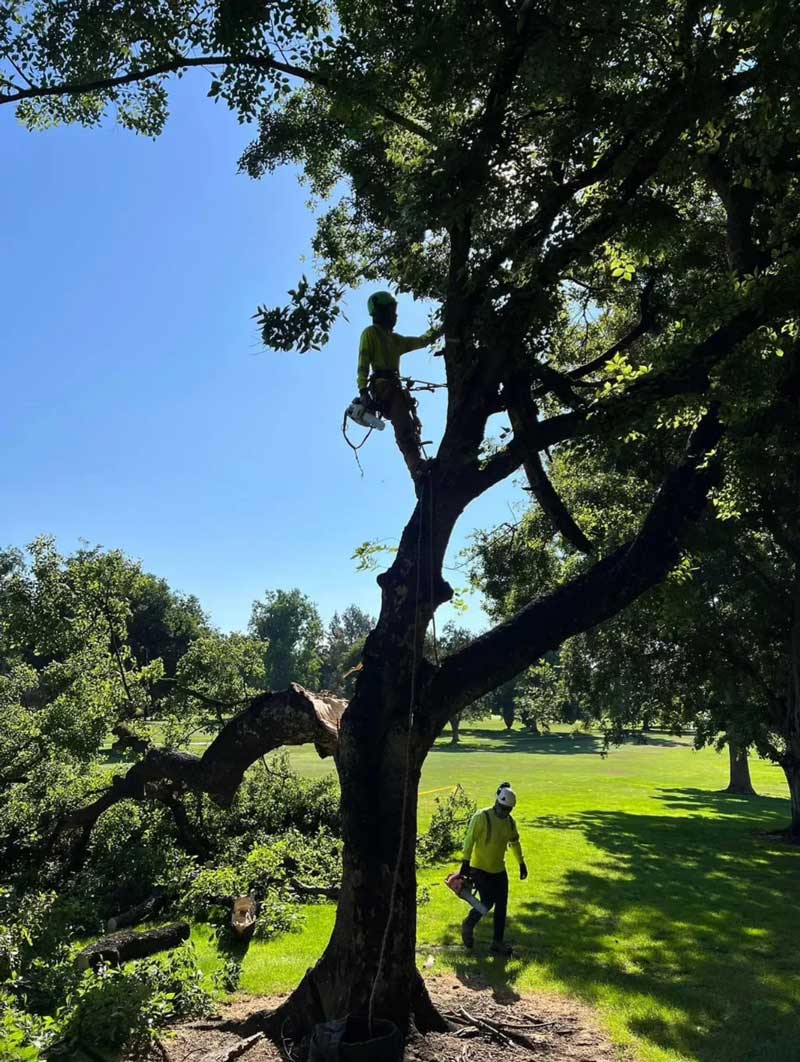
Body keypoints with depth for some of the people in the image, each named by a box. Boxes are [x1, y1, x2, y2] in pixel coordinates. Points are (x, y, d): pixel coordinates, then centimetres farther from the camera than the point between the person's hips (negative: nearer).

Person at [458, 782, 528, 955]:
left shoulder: (510, 822, 2)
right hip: (480, 869, -6)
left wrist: (521, 864, 21)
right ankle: (468, 925, 20)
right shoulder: (482, 817, -20)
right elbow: (470, 840, -21)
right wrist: (466, 863, -25)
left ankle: (497, 942, 16)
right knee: (487, 903, -8)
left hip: (499, 870, 6)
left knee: (502, 906, 5)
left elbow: (515, 843, 17)